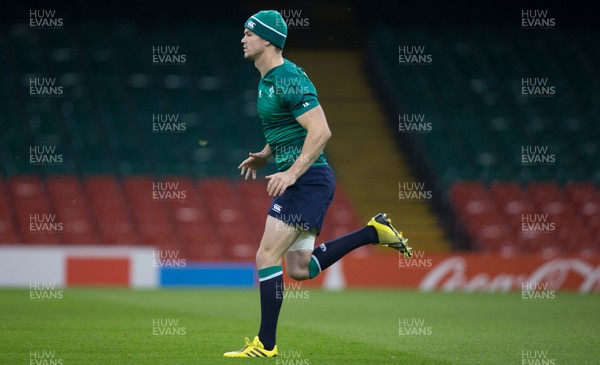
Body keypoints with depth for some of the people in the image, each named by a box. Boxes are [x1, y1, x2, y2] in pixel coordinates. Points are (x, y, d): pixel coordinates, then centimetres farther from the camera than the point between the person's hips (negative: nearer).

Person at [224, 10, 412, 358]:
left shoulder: (289, 80, -16)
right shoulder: (269, 80, 15)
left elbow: (321, 131, -23)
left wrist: (292, 172, -26)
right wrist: (265, 156, 16)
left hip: (307, 181, -10)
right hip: (304, 181, 10)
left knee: (267, 258, -10)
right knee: (300, 268, 11)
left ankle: (266, 344, -5)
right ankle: (375, 231, 16)